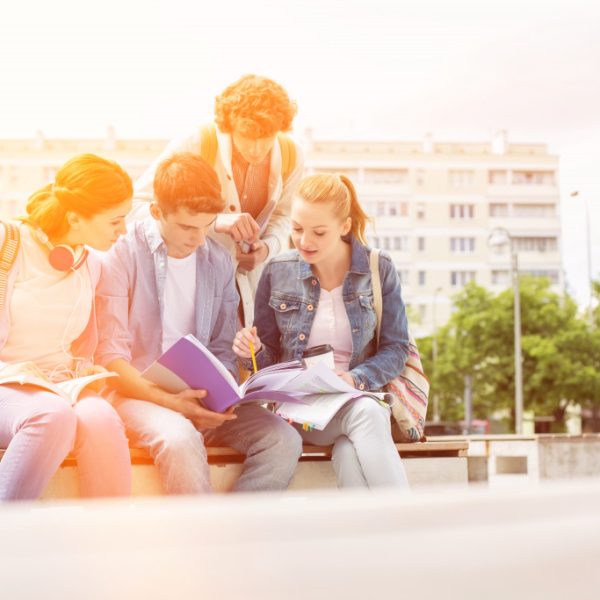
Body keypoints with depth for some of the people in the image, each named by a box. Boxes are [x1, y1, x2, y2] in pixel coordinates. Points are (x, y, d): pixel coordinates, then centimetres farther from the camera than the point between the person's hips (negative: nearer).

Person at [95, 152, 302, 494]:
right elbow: (111, 355, -7)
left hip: (199, 399, 5)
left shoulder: (220, 262, 11)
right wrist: (168, 400, -20)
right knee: (180, 439, -37)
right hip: (139, 392, -4)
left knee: (283, 440, -20)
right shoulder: (125, 254, -3)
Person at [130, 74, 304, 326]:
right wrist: (215, 220, -38)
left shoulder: (291, 156, -9)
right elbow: (136, 206, -28)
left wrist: (268, 246, -15)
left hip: (249, 278, 4)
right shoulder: (195, 145, -23)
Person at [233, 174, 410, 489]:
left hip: (361, 397, 0)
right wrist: (254, 350, -14)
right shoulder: (277, 272, 3)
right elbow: (269, 357, 10)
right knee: (365, 414, -35)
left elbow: (396, 348, 2)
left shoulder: (379, 270, 1)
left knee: (350, 456, -37)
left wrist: (356, 379, -16)